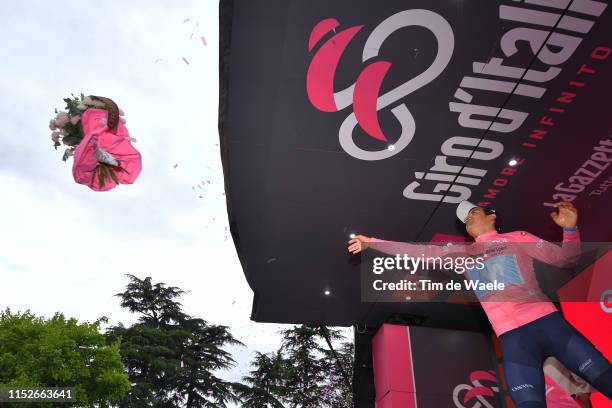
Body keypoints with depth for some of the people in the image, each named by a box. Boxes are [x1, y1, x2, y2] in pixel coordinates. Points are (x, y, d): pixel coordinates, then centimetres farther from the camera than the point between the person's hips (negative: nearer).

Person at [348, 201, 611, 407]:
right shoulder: (463, 252, 19)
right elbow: (417, 252, 17)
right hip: (513, 337, 1)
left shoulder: (517, 238, 15)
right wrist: (371, 243, 15)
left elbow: (564, 259, 10)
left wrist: (570, 229, -10)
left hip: (547, 322, 0)